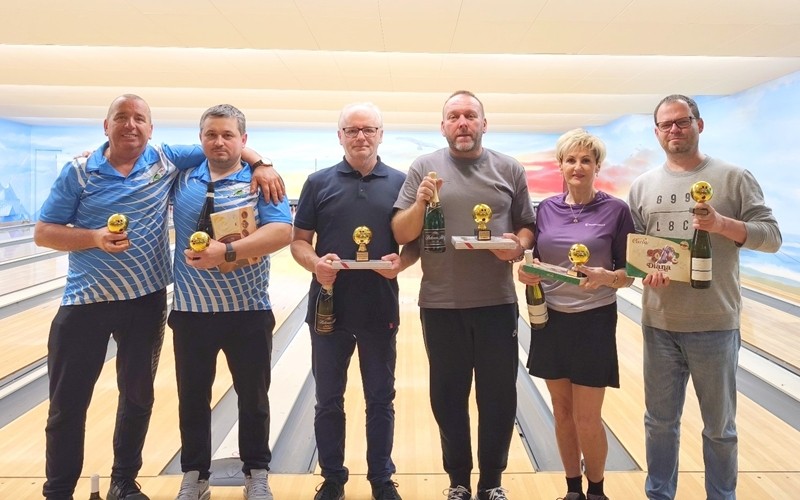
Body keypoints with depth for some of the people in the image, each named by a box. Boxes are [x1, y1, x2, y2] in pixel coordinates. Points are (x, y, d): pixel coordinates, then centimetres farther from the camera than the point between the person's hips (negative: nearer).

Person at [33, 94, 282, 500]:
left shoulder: (166, 160, 1)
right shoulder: (78, 171, -2)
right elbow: (43, 233, -1)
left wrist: (262, 165, -11)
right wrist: (94, 238, -18)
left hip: (146, 302, 1)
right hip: (85, 303, -1)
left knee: (138, 395, 14)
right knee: (67, 403, 6)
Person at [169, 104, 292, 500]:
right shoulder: (181, 178, 6)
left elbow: (282, 232, -19)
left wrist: (226, 251, -28)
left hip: (248, 312, -2)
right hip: (191, 312, 3)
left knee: (253, 397, 11)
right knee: (192, 398, 14)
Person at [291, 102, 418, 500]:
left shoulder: (400, 183, 3)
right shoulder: (319, 182, 2)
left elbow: (416, 241, 4)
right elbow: (299, 241, 3)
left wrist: (401, 262, -17)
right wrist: (315, 263, -18)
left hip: (380, 310, 0)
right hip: (329, 309, 1)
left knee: (380, 400, 11)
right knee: (328, 400, 12)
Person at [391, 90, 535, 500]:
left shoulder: (509, 170, 6)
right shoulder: (423, 167, 2)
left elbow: (527, 228, 10)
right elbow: (401, 235, 0)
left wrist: (519, 245, -11)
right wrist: (420, 202, -17)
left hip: (497, 304, 1)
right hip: (441, 305, 0)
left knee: (498, 398, 10)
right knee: (448, 398, 11)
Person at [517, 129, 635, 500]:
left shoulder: (616, 210, -5)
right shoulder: (545, 209, 4)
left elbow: (630, 272, -3)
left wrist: (606, 277, -23)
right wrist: (526, 272, -12)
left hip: (594, 322, -3)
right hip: (550, 319, 4)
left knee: (587, 419, 2)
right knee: (562, 412, 12)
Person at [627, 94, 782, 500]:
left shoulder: (734, 178, -1)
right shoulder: (642, 186, 6)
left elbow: (771, 237, -4)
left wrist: (722, 224, -20)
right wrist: (645, 272, -13)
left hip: (716, 325, -2)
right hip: (659, 325, 2)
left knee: (719, 427, 13)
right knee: (660, 421, 14)